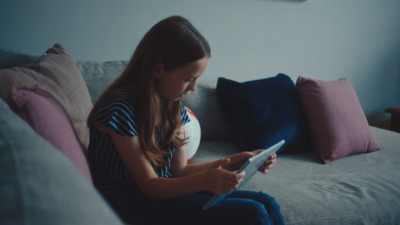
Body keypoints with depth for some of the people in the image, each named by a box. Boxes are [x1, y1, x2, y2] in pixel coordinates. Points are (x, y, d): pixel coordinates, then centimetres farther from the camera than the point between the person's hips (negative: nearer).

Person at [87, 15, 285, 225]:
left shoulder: (173, 105, 4)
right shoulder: (120, 108, -20)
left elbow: (179, 169, 7)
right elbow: (149, 185, -17)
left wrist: (232, 162, -5)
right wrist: (204, 180, -34)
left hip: (163, 188, 8)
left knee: (266, 203, -5)